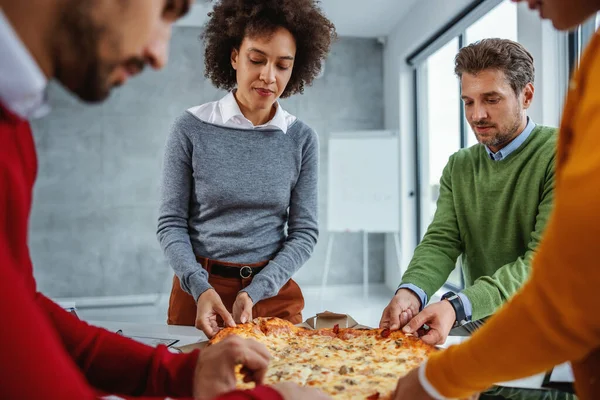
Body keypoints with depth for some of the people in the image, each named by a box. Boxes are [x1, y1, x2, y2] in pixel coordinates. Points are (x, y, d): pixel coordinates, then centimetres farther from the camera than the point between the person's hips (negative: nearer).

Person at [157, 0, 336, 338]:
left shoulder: (302, 139, -4)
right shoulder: (192, 129, -7)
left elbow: (305, 231, -4)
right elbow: (171, 222, -5)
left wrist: (254, 292, -15)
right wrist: (200, 288, -19)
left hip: (274, 294, 1)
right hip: (199, 290, -1)